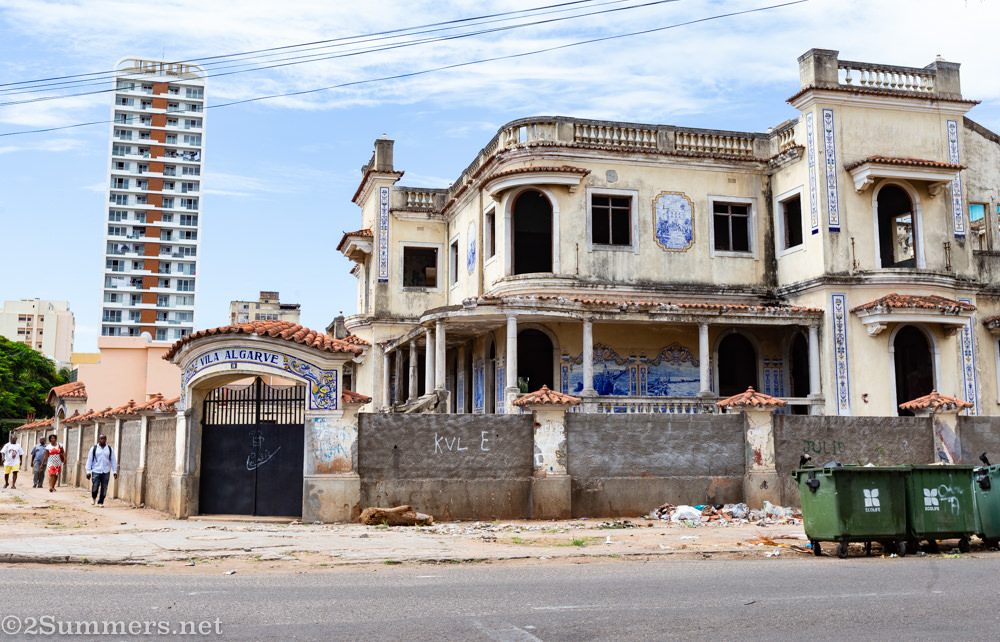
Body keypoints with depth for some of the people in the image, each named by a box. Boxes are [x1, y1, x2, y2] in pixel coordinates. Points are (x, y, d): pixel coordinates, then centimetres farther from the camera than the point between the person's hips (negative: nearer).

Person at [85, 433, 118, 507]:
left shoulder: (110, 449, 7)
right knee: (95, 487, -6)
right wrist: (88, 472, -2)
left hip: (106, 472, 1)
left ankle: (100, 502, 13)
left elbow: (113, 461, 8)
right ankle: (93, 497, 24)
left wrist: (115, 471, 3)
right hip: (96, 471, -1)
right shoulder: (94, 448, 3)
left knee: (104, 488, 0)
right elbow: (89, 460, 3)